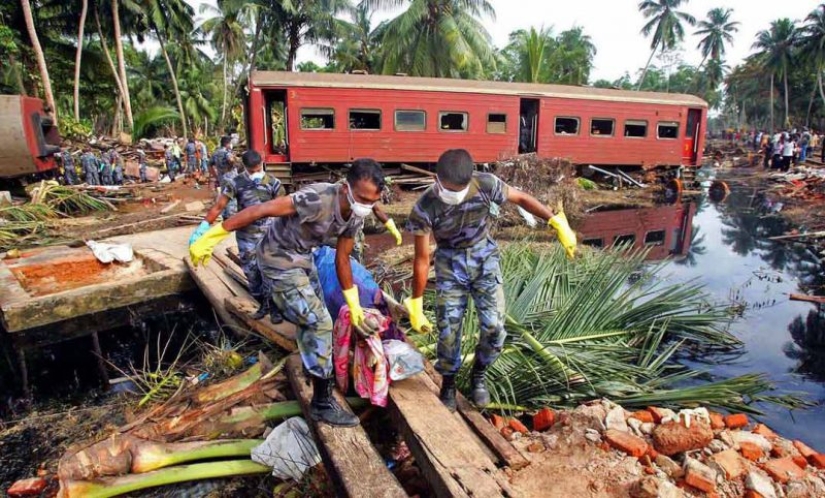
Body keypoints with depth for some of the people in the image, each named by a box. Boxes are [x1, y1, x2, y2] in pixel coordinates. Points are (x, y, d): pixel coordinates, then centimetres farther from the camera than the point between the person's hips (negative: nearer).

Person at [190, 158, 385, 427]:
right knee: (319, 323, -10)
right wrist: (210, 238, -31)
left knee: (313, 318, 22)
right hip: (279, 260, -8)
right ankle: (322, 403, 4)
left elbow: (342, 259, 2)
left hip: (302, 256, 8)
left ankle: (314, 369, 50)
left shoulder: (355, 216, -10)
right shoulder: (318, 199, -35)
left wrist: (354, 304, 7)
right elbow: (259, 210, -33)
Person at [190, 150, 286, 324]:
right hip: (246, 237, 2)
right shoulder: (235, 183, -7)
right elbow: (218, 206, -10)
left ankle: (274, 307, 16)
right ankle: (263, 305, 28)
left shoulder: (273, 182, -6)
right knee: (252, 274, 9)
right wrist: (203, 226, -20)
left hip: (268, 235, -1)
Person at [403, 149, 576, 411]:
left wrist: (558, 223, -8)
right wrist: (416, 304, -10)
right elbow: (422, 259, -15)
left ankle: (478, 374, 23)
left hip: (484, 256, 1)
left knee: (494, 326, -6)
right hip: (450, 262, -1)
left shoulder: (486, 184, -22)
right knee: (448, 327, -3)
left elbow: (522, 198, -4)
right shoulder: (424, 208, -23)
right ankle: (448, 382, 24)